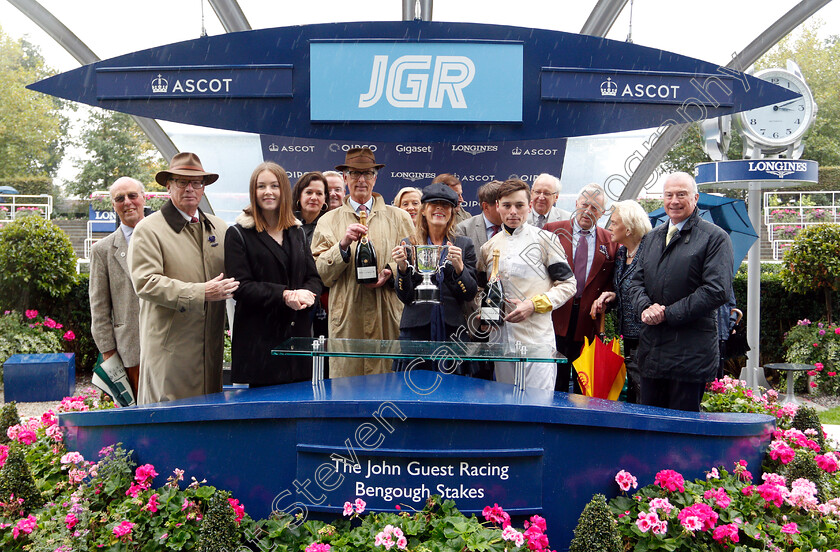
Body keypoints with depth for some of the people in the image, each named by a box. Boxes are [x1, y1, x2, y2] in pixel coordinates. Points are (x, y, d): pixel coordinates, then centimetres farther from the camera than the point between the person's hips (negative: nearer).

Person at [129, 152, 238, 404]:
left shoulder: (220, 228, 16)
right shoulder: (148, 229, -1)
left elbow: (234, 276, 22)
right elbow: (145, 283, -12)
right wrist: (201, 293, -19)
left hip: (211, 345, 5)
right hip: (170, 349, -5)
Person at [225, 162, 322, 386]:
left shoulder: (297, 232, 16)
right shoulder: (238, 234, 1)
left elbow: (314, 277, 12)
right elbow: (241, 287, -8)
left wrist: (305, 294, -11)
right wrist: (283, 296, -20)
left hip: (298, 332, 4)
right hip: (258, 340, -4)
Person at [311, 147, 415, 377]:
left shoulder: (398, 217, 13)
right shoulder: (329, 221, 12)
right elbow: (321, 273, 3)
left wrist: (391, 272, -9)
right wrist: (343, 244, -12)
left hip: (389, 316, 0)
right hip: (347, 318, 0)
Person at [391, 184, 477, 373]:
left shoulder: (464, 244, 8)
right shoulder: (409, 244, 6)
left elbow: (470, 295, 2)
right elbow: (405, 297, 2)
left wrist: (459, 266, -15)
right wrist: (402, 267, -14)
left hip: (452, 329, 1)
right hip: (416, 329, 0)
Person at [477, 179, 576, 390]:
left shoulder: (545, 240, 0)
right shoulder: (488, 247, 13)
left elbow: (567, 284, -1)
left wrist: (533, 305, -14)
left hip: (536, 337, -4)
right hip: (500, 338, 5)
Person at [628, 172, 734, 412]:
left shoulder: (715, 237, -3)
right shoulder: (652, 238, 18)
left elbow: (716, 291, -12)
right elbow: (637, 281, 15)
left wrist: (668, 313, -14)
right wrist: (645, 307, -8)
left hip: (691, 354, -5)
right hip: (651, 350, 6)